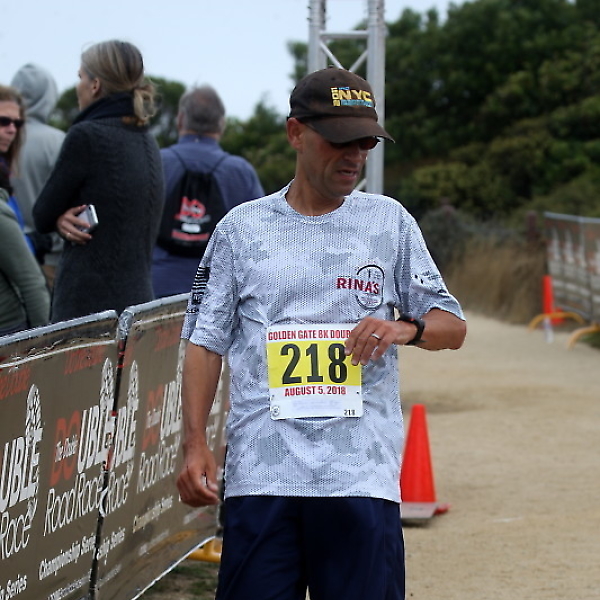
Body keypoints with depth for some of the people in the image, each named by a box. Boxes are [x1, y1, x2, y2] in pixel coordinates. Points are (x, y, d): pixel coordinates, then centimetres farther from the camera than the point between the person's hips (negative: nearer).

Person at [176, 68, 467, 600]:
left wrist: (405, 328, -9)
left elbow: (453, 325, 14)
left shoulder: (389, 222, 11)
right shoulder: (241, 228, 10)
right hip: (260, 472, 0)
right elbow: (206, 342, 9)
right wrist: (194, 444, -2)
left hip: (362, 477, 0)